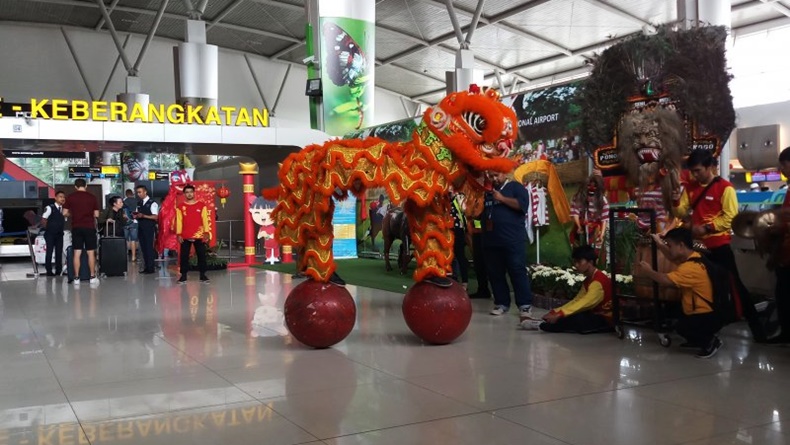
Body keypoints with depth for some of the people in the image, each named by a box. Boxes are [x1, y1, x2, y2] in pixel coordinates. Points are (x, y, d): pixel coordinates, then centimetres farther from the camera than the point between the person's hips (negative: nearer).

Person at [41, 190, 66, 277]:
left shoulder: (63, 209, 8)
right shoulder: (50, 208, -8)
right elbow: (43, 220, -6)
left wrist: (61, 229, 5)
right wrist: (48, 228, -2)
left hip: (59, 234, 5)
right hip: (50, 234, -5)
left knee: (59, 252, 6)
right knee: (49, 252, -2)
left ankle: (58, 270, 13)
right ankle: (49, 271, 4)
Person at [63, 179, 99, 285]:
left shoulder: (70, 197, 1)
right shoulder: (92, 197, 0)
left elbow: (65, 213, 1)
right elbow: (96, 214, 1)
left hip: (76, 227, 1)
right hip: (89, 227, -1)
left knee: (77, 253, 3)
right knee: (91, 253, 4)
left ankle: (76, 278, 2)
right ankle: (92, 277, 5)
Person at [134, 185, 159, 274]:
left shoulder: (152, 203, -8)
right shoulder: (139, 203, 13)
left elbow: (155, 217, -15)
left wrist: (144, 216, -23)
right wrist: (135, 216, -1)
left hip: (149, 228, -7)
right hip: (141, 228, 7)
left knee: (149, 247, -5)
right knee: (143, 248, 9)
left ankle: (151, 268, 0)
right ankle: (146, 267, 16)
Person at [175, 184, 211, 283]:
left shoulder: (202, 205, 4)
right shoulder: (180, 207, 5)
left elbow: (205, 220, 3)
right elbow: (179, 221, 3)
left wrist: (206, 233, -4)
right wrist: (178, 234, -4)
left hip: (199, 236, 0)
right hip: (185, 237, 0)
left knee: (202, 255, 3)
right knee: (184, 256, 1)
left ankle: (202, 275, 12)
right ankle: (183, 275, 9)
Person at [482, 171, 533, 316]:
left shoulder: (515, 187, 3)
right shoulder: (487, 192, 18)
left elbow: (523, 205, -13)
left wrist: (502, 198, -14)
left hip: (513, 240, -6)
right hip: (491, 241, 6)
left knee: (518, 272, -6)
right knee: (495, 274, 7)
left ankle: (525, 305, -3)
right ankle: (501, 303, 15)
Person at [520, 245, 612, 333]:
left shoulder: (599, 281, -20)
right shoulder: (588, 280, 13)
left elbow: (584, 304, -30)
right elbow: (576, 301, 7)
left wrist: (558, 315, -37)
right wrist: (554, 312, -5)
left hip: (606, 319, -11)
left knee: (577, 319, -29)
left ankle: (541, 325, -23)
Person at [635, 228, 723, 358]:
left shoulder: (691, 267, -26)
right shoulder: (692, 257, 4)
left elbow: (666, 280, -36)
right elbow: (674, 257, 25)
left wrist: (648, 272, -20)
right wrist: (660, 244, 15)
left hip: (708, 318, -10)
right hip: (700, 312, 10)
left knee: (682, 326, -29)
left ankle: (711, 341, -5)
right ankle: (698, 339, 20)